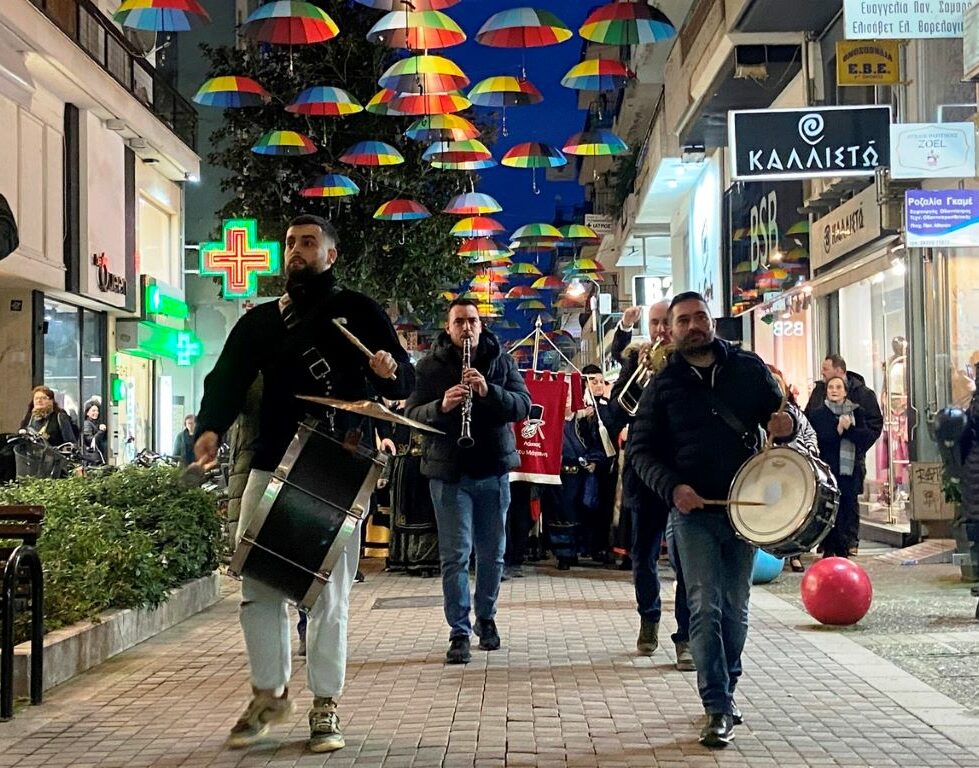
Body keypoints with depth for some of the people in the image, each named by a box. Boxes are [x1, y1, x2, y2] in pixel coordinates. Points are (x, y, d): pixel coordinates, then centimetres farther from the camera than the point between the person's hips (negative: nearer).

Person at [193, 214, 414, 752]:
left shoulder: (357, 311, 7)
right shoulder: (260, 321, 16)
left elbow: (404, 381, 3)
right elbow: (228, 377, 4)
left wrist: (390, 370, -22)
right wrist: (211, 428, -15)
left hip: (337, 471, -3)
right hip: (271, 466, 4)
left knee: (328, 591, 0)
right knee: (257, 585, 4)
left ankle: (325, 706, 10)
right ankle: (269, 693, 20)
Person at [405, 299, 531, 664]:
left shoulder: (501, 360, 4)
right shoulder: (430, 365, 0)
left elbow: (523, 405, -5)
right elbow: (411, 413, -5)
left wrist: (489, 391, -22)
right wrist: (441, 405, -24)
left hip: (494, 467, 2)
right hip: (449, 470, -2)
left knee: (492, 553, 12)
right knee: (455, 555, -3)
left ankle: (486, 618, 30)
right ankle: (459, 632, 4)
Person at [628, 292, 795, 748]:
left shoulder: (748, 368, 6)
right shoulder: (663, 385, 2)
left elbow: (781, 415, 13)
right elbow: (641, 449, 2)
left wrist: (787, 425, -12)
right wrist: (672, 487, -15)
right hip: (694, 510, -2)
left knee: (735, 610, 11)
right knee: (706, 608, -10)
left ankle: (726, 689, 28)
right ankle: (718, 709, -7)